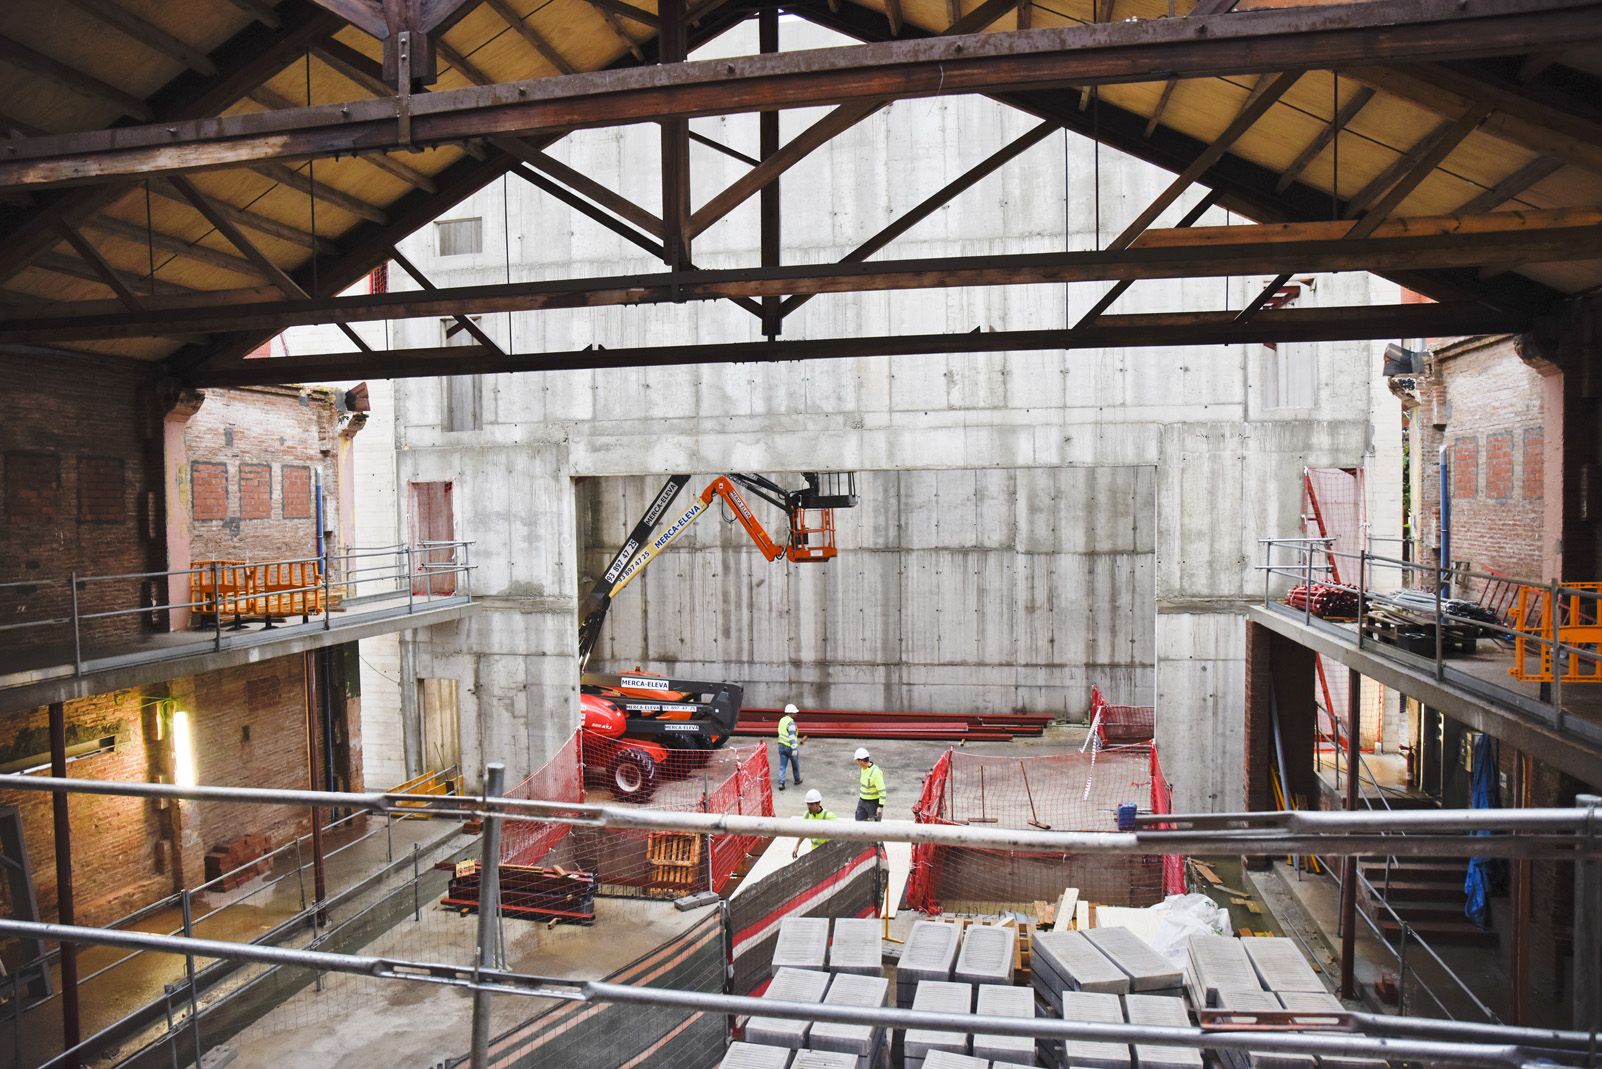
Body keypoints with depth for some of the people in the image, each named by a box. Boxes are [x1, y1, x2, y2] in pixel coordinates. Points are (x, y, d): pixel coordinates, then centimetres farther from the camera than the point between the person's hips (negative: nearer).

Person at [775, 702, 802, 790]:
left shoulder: (782, 720, 8)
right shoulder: (791, 722, -19)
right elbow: (792, 736, -26)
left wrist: (797, 741, 28)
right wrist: (794, 748, -28)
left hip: (781, 746, 6)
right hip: (790, 747, -6)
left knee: (782, 766, 5)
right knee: (795, 764, 16)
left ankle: (781, 783, -4)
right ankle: (797, 780, 32)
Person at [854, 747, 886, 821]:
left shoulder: (875, 772, -26)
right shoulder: (863, 768, 1)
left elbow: (882, 791, -24)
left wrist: (881, 807, -24)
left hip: (873, 803, -8)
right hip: (862, 801, 8)